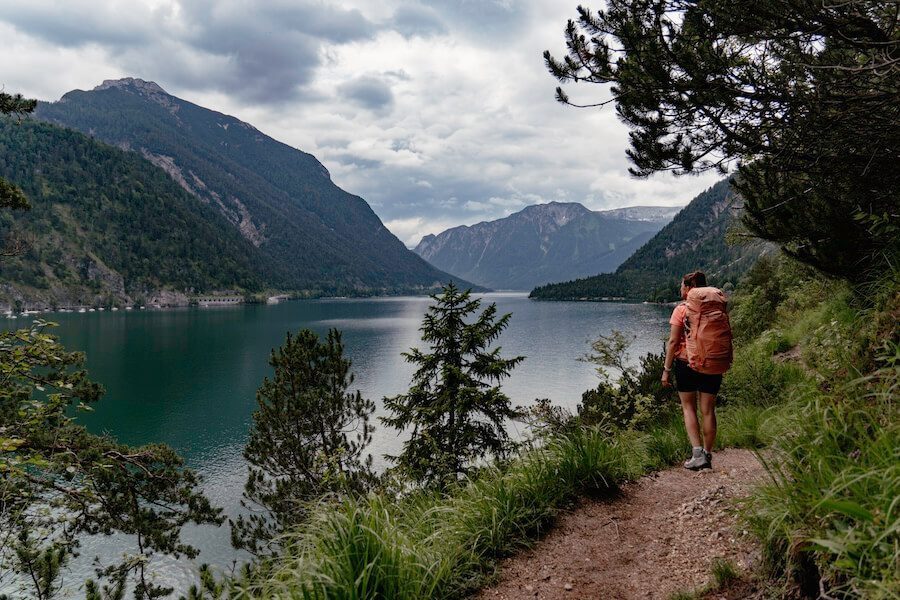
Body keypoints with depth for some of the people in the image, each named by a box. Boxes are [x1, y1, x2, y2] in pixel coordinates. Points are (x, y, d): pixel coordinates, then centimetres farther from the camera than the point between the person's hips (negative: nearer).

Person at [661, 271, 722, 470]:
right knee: (708, 410, 10)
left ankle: (697, 453, -4)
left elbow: (673, 342, -10)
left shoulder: (681, 310, -8)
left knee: (688, 408, 9)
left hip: (686, 364, -3)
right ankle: (707, 455, 15)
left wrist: (667, 369, -5)